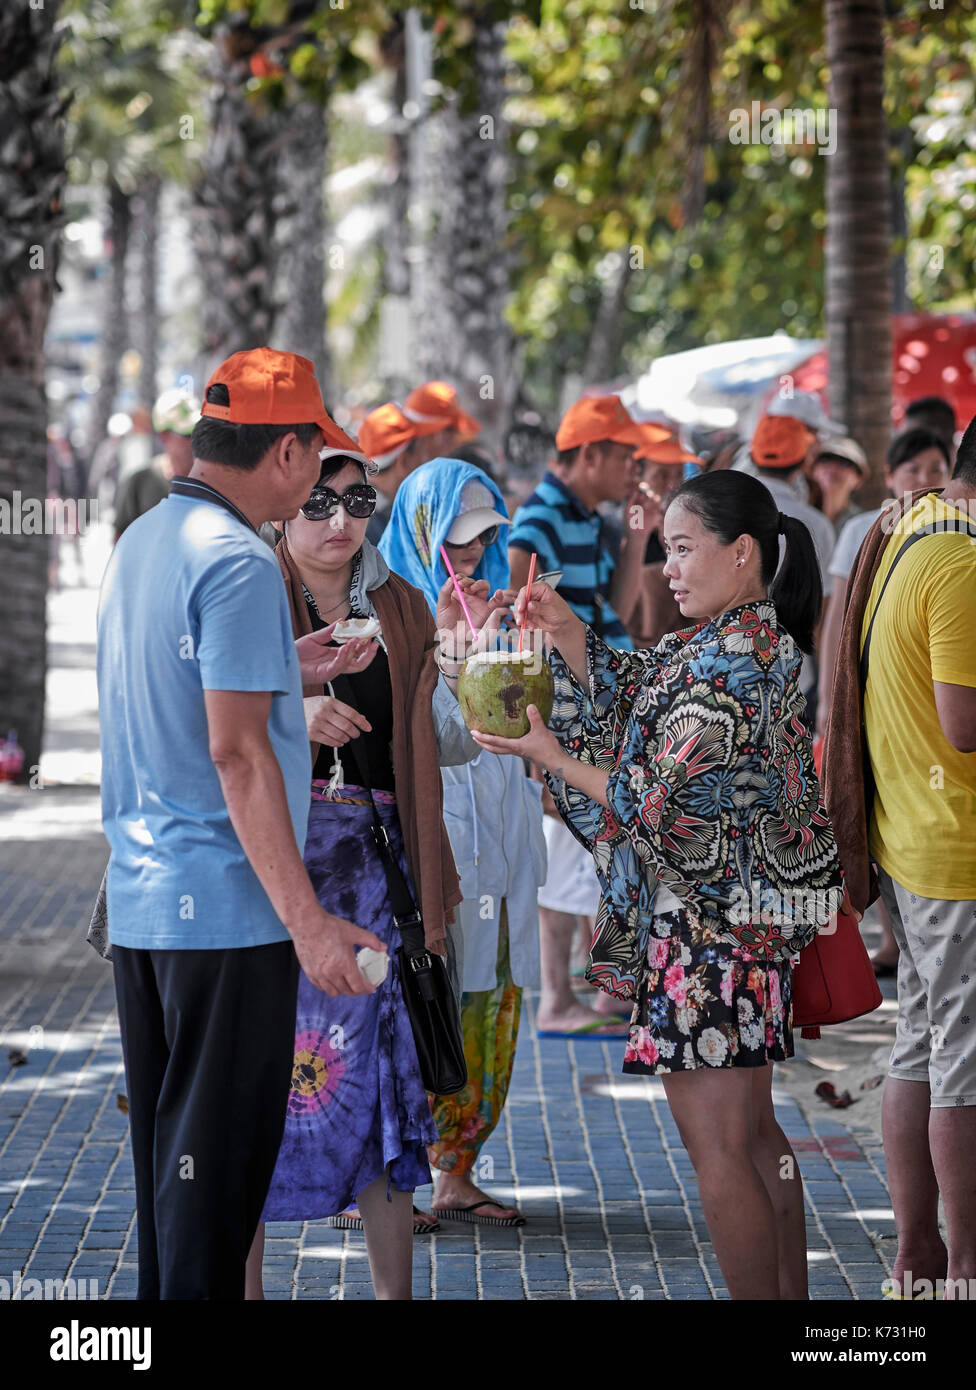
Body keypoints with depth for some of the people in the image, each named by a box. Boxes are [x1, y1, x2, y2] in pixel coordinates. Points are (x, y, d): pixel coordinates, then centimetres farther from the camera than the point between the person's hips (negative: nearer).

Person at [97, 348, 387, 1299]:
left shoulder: (139, 543, 13)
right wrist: (305, 916, -21)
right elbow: (235, 752, -21)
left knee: (166, 1146, 15)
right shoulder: (237, 563, -15)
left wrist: (283, 670, 28)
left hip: (140, 902, 9)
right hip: (225, 906, -9)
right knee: (220, 1159, -4)